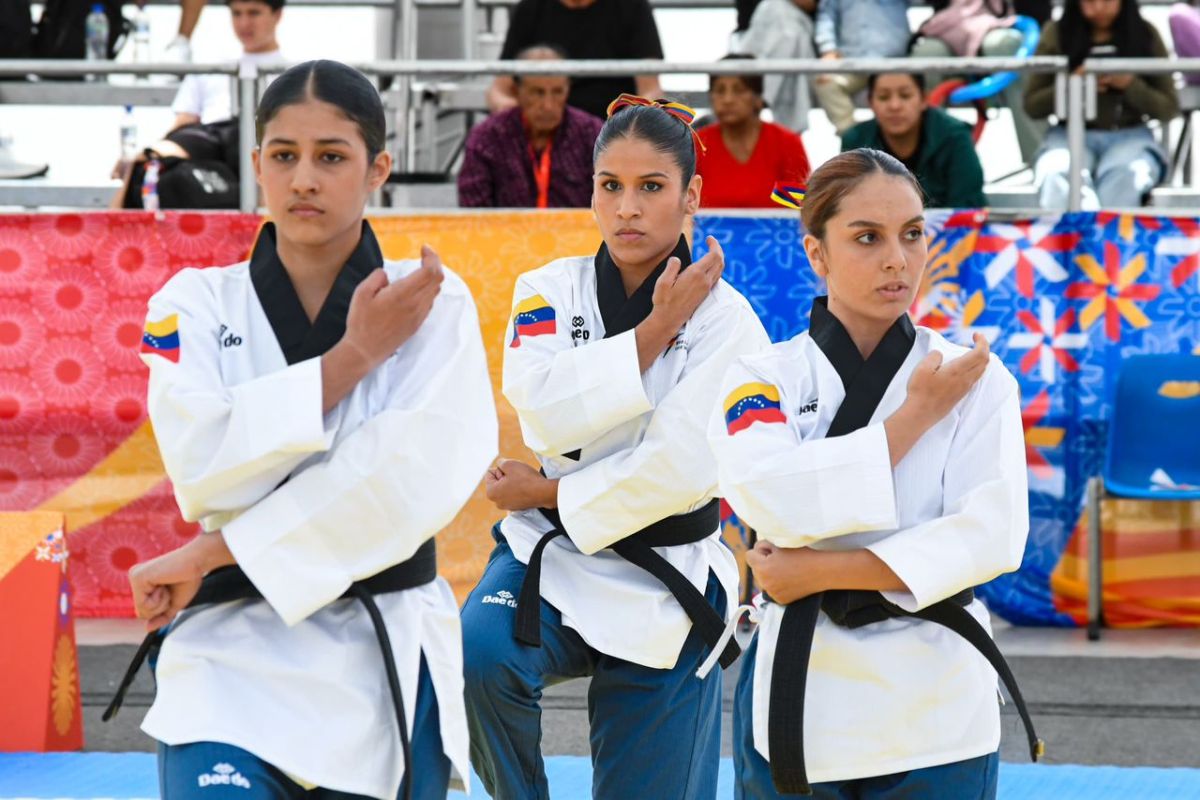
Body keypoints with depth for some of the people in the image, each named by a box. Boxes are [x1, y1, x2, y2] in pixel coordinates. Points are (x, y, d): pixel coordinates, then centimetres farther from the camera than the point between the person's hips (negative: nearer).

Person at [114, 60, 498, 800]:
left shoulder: (432, 303, -1)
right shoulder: (198, 303, 4)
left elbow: (412, 476, -15)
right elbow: (205, 471, -12)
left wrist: (212, 555, -14)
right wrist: (354, 356, -13)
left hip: (387, 660, 0)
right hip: (232, 652, 0)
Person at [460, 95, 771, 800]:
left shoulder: (724, 319, -6)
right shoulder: (552, 291, 2)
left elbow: (679, 471, -17)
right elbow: (549, 414, -16)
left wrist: (546, 493, -11)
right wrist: (656, 329, -16)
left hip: (664, 590, -1)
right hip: (552, 556, 1)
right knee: (480, 654, -30)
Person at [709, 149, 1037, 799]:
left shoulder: (976, 380, 0)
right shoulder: (761, 379, 0)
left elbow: (991, 534, -12)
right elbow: (770, 499, -18)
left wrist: (821, 571, -15)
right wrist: (918, 413, -13)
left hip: (937, 714, 0)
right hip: (798, 701, 0)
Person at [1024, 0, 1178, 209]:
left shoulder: (1145, 34, 5)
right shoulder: (1056, 34, 5)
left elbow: (1169, 108, 7)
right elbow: (1032, 105, 7)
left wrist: (1130, 84, -11)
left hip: (1129, 135, 0)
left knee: (1123, 176, -37)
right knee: (1056, 173, -36)